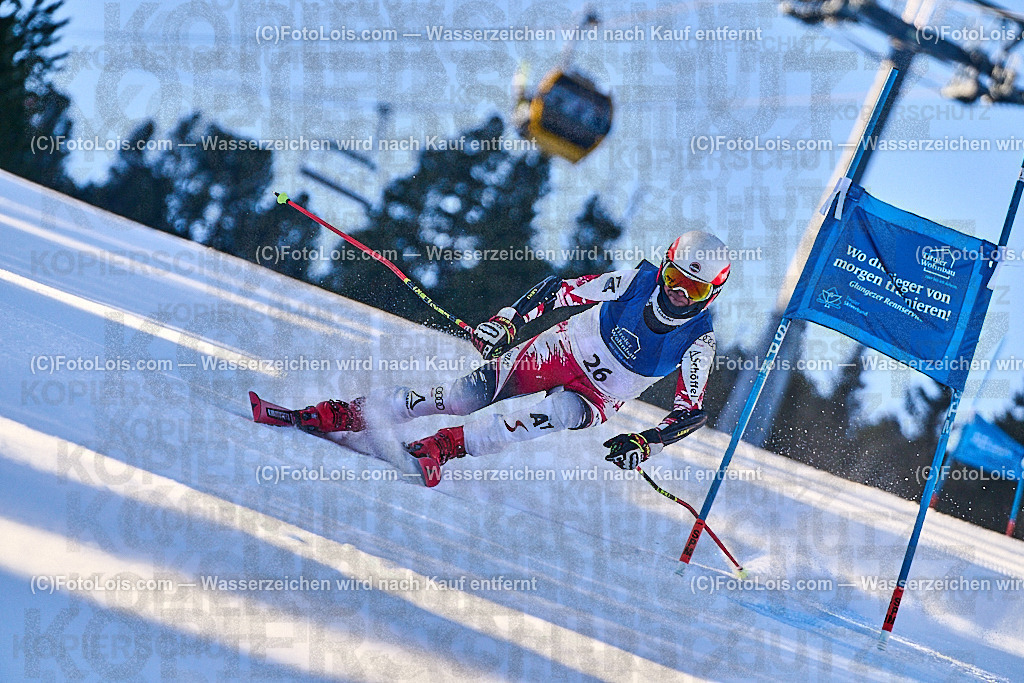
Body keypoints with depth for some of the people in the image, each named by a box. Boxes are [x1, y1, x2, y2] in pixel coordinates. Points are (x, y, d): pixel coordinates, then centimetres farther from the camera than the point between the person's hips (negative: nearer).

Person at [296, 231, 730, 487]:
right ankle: (342, 415, -16)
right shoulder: (639, 281, -15)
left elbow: (691, 413, -12)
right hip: (560, 351, 0)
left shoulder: (699, 342, -16)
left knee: (561, 413, -37)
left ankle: (441, 447, -40)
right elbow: (561, 289, -9)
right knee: (470, 394, -19)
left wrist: (648, 443, -28)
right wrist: (508, 319, -20)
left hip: (597, 399, 0)